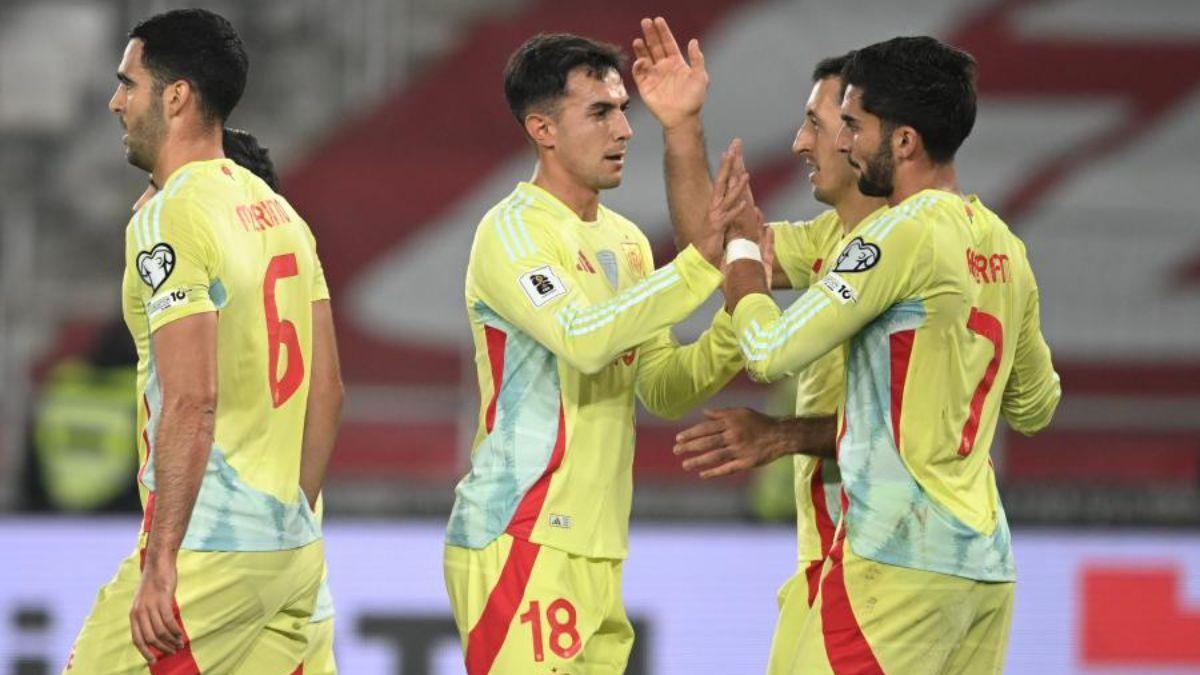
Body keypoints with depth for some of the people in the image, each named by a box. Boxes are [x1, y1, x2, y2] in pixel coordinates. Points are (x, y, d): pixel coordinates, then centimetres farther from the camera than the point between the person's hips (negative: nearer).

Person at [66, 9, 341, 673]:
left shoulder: (169, 218, -12)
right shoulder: (278, 212, 14)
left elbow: (192, 402, -20)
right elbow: (327, 391, 17)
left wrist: (162, 563, -20)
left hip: (207, 550, -8)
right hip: (293, 551, 8)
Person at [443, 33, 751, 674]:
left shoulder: (625, 239, 17)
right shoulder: (513, 230, -9)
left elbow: (664, 391, 14)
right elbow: (584, 338, -25)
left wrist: (732, 330, -4)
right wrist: (703, 260, -27)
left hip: (596, 547, 8)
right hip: (520, 542, -8)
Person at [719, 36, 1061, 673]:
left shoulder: (903, 233, -12)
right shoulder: (1005, 248, 14)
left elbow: (770, 352, -11)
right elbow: (1035, 406, 26)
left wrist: (742, 248, 6)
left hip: (899, 552, -9)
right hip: (987, 560, 9)